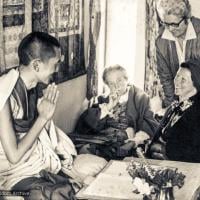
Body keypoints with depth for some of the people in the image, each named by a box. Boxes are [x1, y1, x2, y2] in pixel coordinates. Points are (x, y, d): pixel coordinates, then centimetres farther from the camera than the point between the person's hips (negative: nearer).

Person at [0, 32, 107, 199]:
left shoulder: (31, 87, 2)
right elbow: (14, 156, -25)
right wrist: (43, 117, -19)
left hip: (39, 158, 8)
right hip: (16, 171, -8)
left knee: (101, 165, 4)